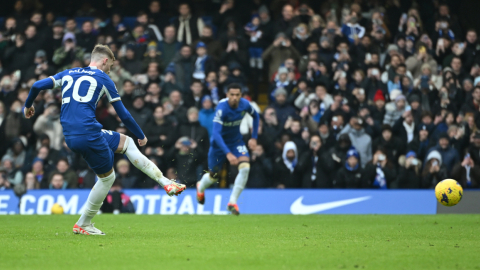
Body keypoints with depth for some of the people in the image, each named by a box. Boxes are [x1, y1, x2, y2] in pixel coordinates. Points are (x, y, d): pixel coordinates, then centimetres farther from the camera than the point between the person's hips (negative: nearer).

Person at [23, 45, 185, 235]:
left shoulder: (68, 74, 20)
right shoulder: (103, 79, 6)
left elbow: (38, 85, 14)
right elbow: (123, 114, 8)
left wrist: (28, 106, 33)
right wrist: (141, 136, 21)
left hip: (70, 137, 7)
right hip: (88, 132, -7)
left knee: (126, 142, 20)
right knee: (107, 177, 10)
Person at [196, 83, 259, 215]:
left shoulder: (245, 104, -15)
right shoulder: (222, 108, -31)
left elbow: (256, 116, 9)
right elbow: (216, 133, -38)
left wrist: (254, 137, 4)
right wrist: (228, 154, -47)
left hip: (236, 141, 3)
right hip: (219, 143, -3)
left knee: (245, 167, -22)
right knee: (213, 176, 10)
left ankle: (232, 202, -11)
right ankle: (200, 188, 49)